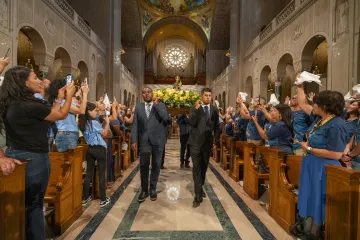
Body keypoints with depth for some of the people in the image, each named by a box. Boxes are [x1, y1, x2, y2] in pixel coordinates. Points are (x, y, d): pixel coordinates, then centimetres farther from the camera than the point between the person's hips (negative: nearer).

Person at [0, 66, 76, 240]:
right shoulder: (31, 106, -21)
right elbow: (61, 115, -7)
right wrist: (69, 94, 5)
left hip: (14, 155, 9)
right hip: (33, 159, -9)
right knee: (33, 205, 8)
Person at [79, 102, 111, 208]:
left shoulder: (83, 123, 9)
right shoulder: (94, 122, -14)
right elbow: (104, 134, -7)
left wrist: (103, 122, 13)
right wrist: (107, 122, -1)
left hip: (89, 149, 7)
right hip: (99, 149, -7)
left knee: (89, 173, 13)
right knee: (102, 174, 1)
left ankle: (85, 199, 20)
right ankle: (103, 200, 9)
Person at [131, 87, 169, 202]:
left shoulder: (160, 105, 4)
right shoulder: (138, 107, 8)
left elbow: (166, 118, -14)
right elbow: (135, 125, 4)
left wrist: (156, 104, -11)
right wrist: (134, 140, -4)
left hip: (157, 140, -1)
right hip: (144, 140, 1)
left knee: (156, 165, 9)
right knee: (144, 166, 4)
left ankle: (153, 189, 24)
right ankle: (144, 190, 20)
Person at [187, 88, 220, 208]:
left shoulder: (214, 110, 6)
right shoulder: (195, 108, -3)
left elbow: (216, 127, 9)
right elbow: (191, 123, -16)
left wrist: (216, 141, 3)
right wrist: (196, 109, -24)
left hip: (208, 142, 3)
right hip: (196, 142, -3)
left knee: (204, 167, 15)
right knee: (196, 168, -3)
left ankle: (200, 188, 35)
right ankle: (198, 195, 2)